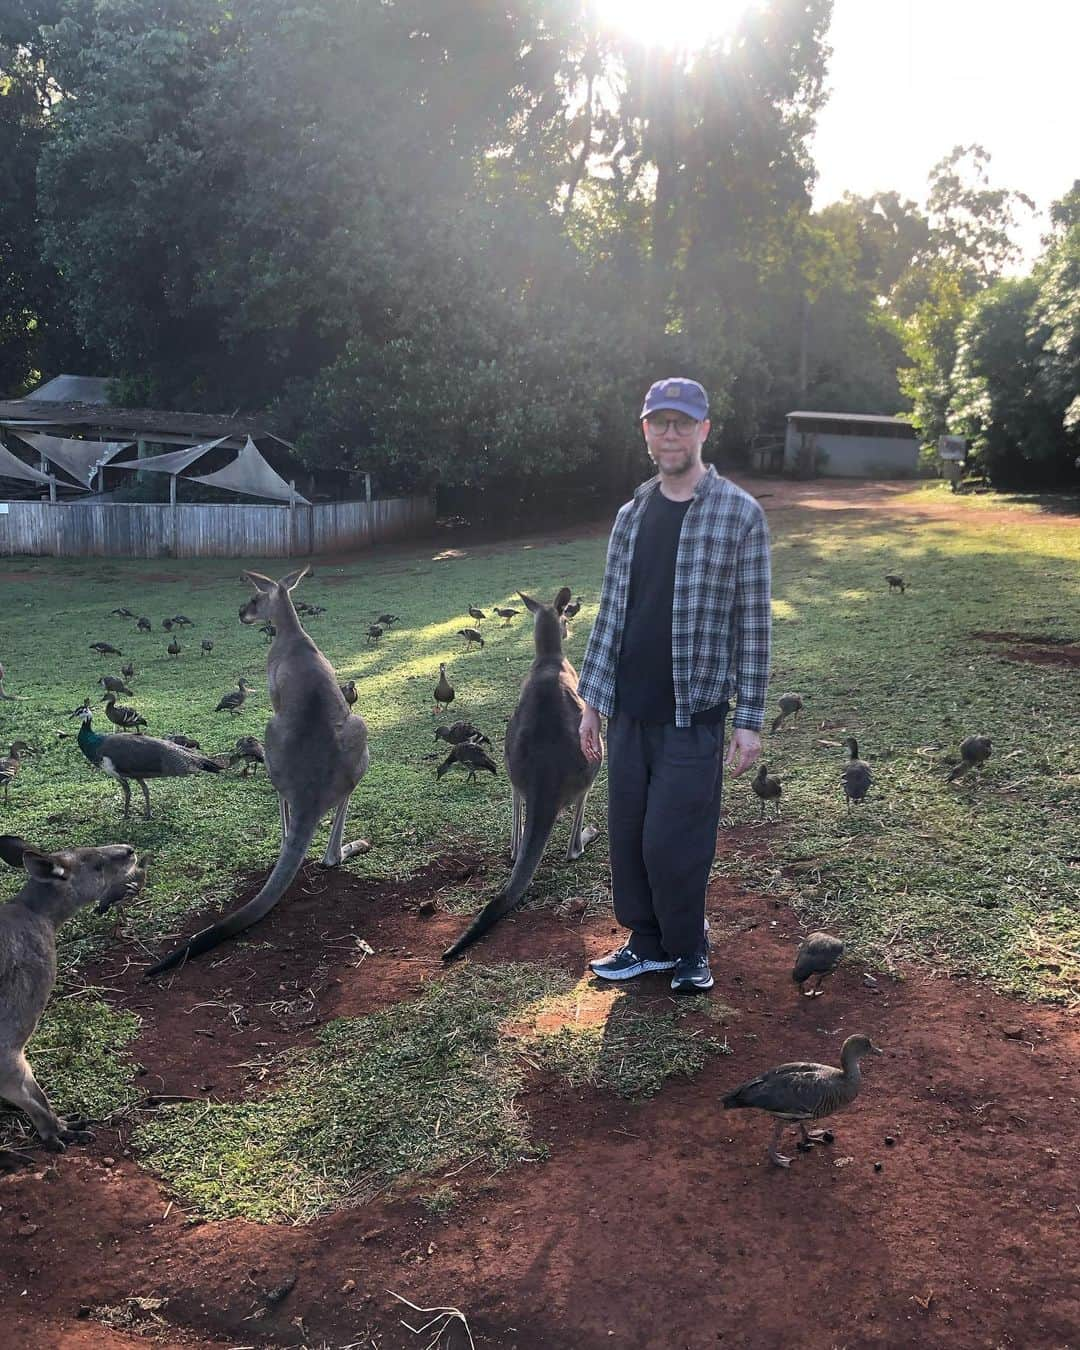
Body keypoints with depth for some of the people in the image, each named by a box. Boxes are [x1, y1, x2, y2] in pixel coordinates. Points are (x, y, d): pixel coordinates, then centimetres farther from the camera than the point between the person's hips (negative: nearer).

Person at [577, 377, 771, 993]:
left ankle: (689, 950, 22)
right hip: (628, 710, 5)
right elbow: (610, 612, 12)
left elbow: (754, 622, -6)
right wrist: (591, 701, 10)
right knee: (627, 836, 11)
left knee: (673, 843, -2)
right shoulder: (631, 515, 9)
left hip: (694, 712, -5)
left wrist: (750, 720, -7)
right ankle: (648, 943, 30)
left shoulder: (741, 514, -6)